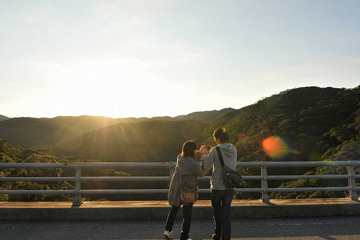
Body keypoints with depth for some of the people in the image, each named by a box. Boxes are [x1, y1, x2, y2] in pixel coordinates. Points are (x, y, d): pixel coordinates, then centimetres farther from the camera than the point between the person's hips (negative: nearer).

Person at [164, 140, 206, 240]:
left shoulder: (180, 158, -5)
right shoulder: (193, 164, -24)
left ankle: (168, 230, 33)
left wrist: (200, 152, 11)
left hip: (175, 189, 6)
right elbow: (201, 174, -6)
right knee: (187, 215, 10)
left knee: (174, 210, 26)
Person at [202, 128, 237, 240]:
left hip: (217, 186, -3)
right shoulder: (234, 150, 4)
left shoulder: (215, 150, -12)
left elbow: (207, 167, -5)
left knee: (216, 210, 18)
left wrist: (205, 154, 12)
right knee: (226, 213, 9)